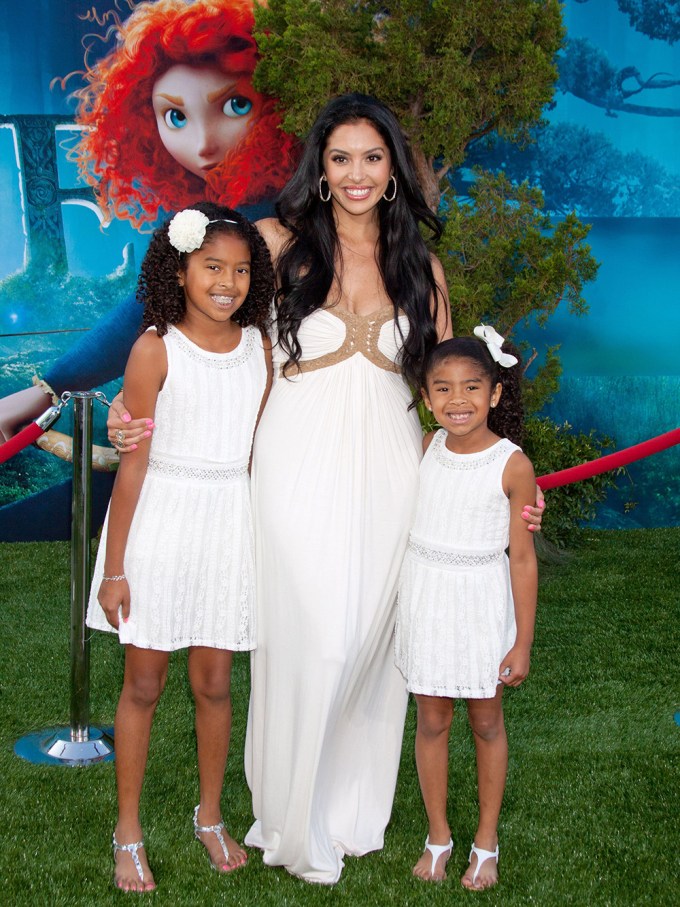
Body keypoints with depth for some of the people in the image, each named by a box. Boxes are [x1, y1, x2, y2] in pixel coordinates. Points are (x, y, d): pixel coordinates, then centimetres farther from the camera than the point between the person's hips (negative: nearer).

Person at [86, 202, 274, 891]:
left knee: (213, 683, 12)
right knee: (143, 684, 8)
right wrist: (113, 568, -8)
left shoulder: (257, 344, 3)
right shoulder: (156, 348, -10)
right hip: (160, 521, -3)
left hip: (230, 525, 3)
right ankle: (128, 835, 24)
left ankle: (210, 818, 33)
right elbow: (134, 462, -10)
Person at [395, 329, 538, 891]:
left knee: (486, 723, 12)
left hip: (481, 602, -2)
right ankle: (438, 836, 29)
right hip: (425, 597, 3)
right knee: (432, 721, 11)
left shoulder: (512, 465, -13)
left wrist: (523, 641, -6)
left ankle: (487, 841, 30)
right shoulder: (423, 449, -3)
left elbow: (522, 557, -8)